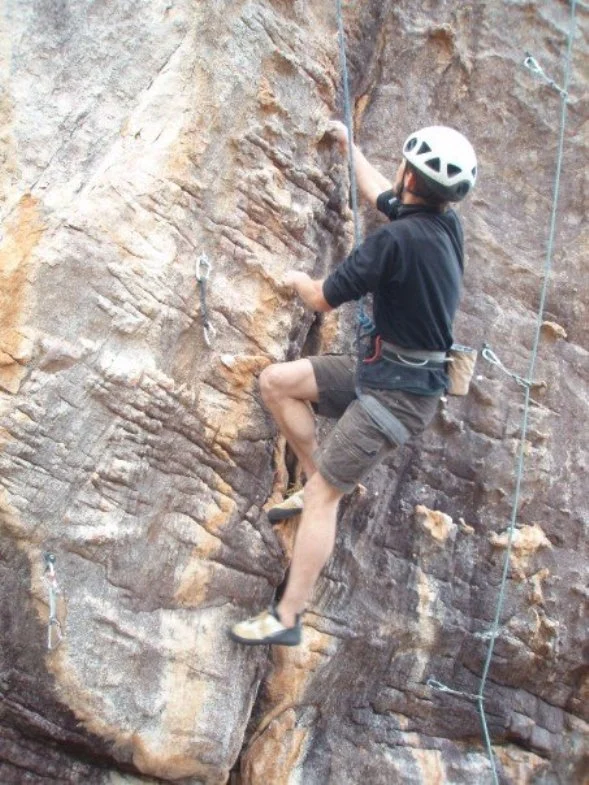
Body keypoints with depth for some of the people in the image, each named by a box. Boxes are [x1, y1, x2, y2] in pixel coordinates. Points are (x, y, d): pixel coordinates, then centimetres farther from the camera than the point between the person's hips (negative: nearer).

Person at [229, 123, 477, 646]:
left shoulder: (398, 239, -23)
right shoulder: (446, 222, 3)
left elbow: (324, 299, -13)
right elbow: (381, 194, 25)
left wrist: (298, 280, 10)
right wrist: (350, 146, 39)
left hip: (400, 392, -9)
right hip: (381, 368, 9)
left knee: (324, 494, -8)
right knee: (276, 381, 6)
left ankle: (286, 618, -2)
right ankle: (318, 477, 15)